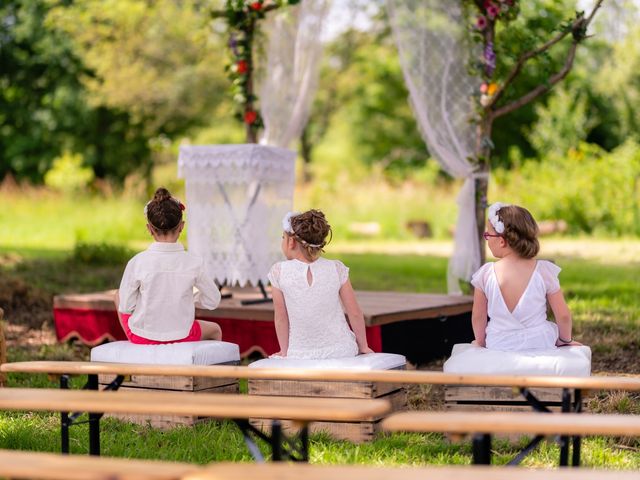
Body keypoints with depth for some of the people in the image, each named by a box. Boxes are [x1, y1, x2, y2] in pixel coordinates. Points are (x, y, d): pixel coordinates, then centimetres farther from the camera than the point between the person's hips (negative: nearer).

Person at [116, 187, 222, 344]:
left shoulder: (137, 263, -18)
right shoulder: (193, 263, -15)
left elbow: (125, 307, -10)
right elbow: (213, 301, -3)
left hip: (143, 336, 0)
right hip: (182, 337, 0)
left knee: (119, 295, 33)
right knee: (215, 330, 36)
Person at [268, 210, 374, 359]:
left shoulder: (279, 272, -11)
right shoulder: (336, 269, -8)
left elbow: (281, 318, -3)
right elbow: (355, 314, -2)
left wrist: (284, 351, 10)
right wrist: (363, 347, 11)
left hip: (300, 356, -2)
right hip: (342, 351, 2)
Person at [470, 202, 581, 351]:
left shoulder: (486, 274, -12)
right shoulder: (544, 271, -13)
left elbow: (478, 317, -1)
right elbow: (563, 316, -8)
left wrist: (480, 342, 17)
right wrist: (565, 340, 11)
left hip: (498, 345, 1)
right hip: (540, 344, 0)